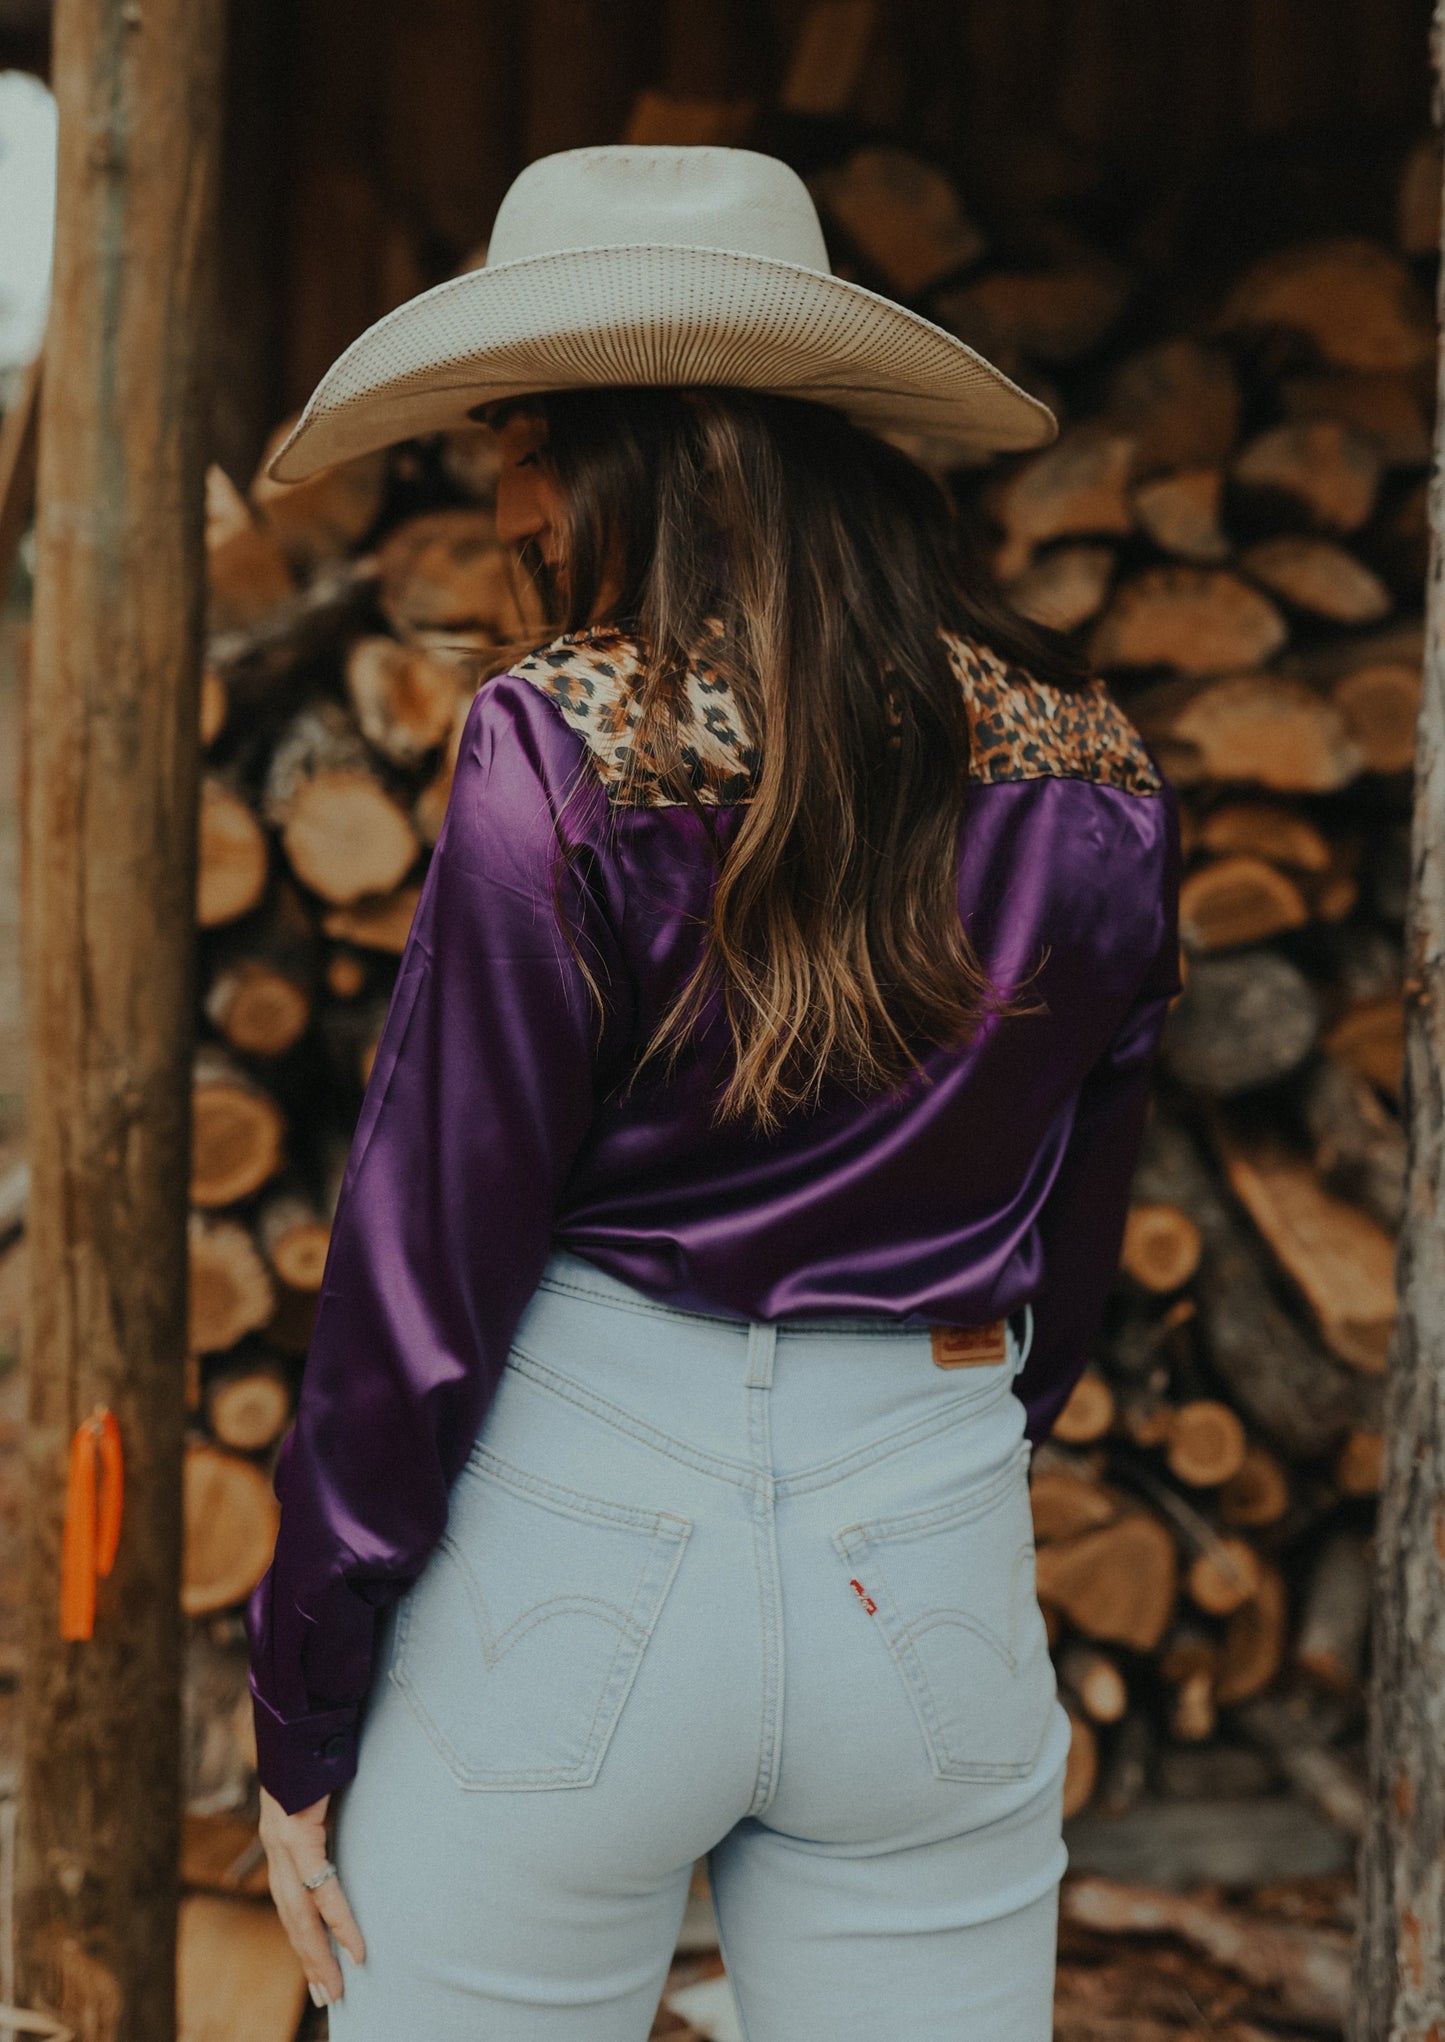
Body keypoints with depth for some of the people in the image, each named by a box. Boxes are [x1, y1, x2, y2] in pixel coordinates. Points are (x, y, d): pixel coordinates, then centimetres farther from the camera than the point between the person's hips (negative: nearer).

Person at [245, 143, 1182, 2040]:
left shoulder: (567, 748, -13)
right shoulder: (1096, 778, 2)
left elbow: (425, 1271, -10)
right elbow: (1070, 1260, 11)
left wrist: (301, 1718, -1)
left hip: (578, 1546, -4)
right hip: (938, 1581, 4)